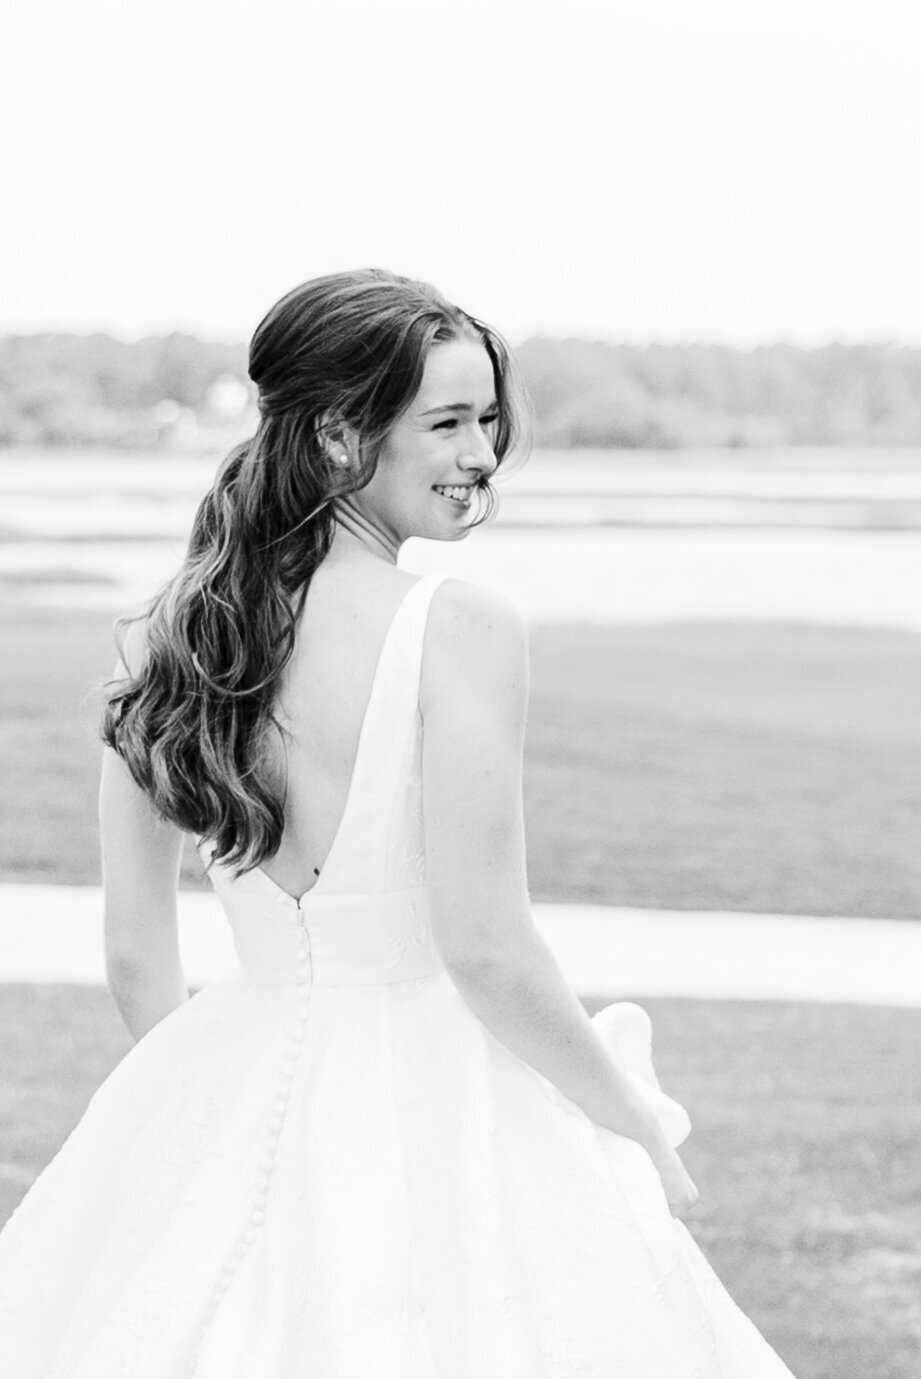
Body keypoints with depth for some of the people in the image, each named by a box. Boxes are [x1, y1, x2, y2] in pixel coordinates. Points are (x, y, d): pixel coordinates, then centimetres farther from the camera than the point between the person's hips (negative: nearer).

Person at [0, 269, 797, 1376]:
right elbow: (486, 947, -18)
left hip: (241, 1088, 5)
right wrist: (642, 1130, -4)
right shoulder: (460, 630, -17)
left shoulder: (163, 635, 0)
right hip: (435, 1108, -5)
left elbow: (135, 959, 5)